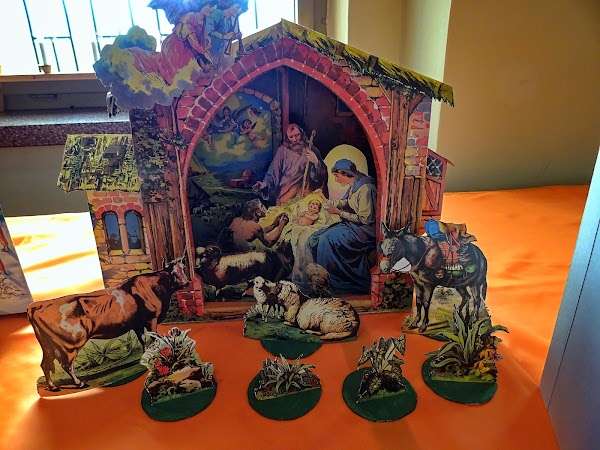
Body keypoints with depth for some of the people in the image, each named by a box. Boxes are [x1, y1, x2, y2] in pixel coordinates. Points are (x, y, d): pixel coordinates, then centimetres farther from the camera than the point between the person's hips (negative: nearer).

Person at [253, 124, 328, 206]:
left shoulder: (310, 149, 4)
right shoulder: (283, 150, 3)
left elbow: (322, 172, 1)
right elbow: (274, 170, 0)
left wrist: (315, 161, -16)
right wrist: (265, 183, -15)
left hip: (305, 189, 0)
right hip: (287, 190, 0)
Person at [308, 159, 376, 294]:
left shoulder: (365, 188, -20)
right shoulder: (353, 186, 8)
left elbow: (365, 218, -22)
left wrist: (339, 212, -18)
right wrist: (336, 206, -2)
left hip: (364, 230, -9)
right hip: (352, 225, 9)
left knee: (329, 240, -23)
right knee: (315, 238, -2)